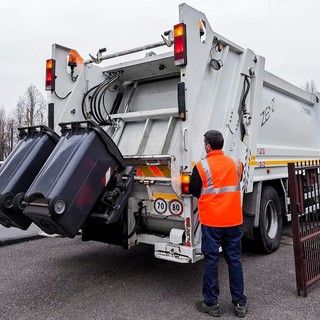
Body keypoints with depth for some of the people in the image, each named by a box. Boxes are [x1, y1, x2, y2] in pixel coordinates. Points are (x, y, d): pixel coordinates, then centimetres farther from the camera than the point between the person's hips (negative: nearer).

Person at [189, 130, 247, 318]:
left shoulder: (202, 167, -10)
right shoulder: (236, 164, 3)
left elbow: (194, 191, -1)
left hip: (211, 221, -4)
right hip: (234, 220, 4)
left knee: (211, 260, 6)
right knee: (235, 259, 11)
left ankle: (211, 303, 15)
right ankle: (240, 303, 20)